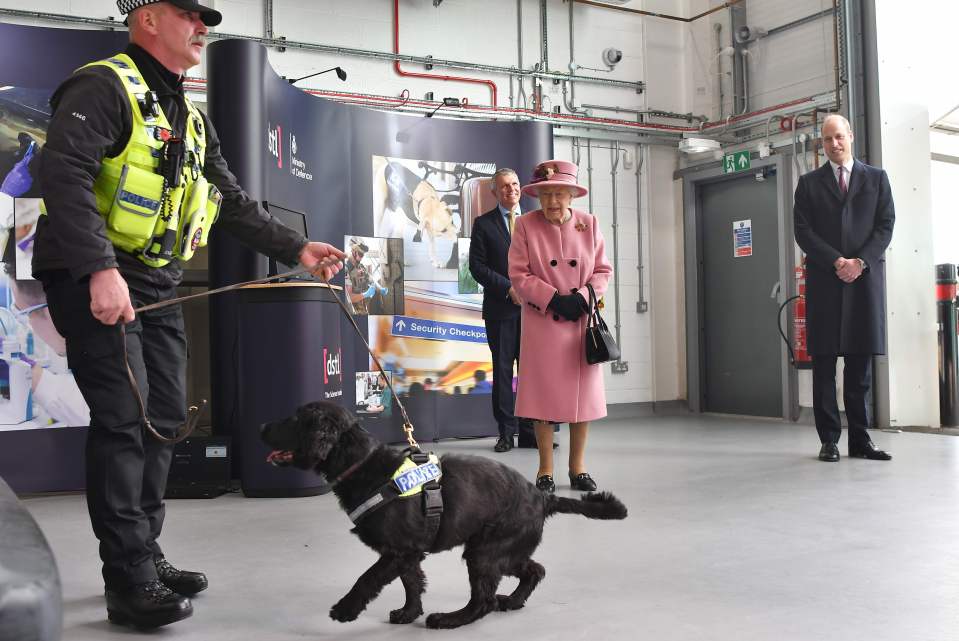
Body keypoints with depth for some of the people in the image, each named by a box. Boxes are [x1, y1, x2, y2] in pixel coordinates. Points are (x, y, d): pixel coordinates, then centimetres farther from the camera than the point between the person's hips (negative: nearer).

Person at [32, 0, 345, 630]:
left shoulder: (192, 120, 17)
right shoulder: (104, 87, -10)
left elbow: (233, 202, 21)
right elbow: (64, 174, -23)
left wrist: (295, 247, 14)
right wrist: (100, 270, -32)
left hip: (157, 285, 9)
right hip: (95, 280, -9)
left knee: (166, 416, 10)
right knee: (124, 419, -11)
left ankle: (145, 555, 23)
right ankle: (129, 582, -3)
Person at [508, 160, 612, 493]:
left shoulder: (589, 223, 3)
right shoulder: (526, 225, -3)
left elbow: (603, 270, 6)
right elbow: (518, 274, -5)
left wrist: (581, 297, -11)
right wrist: (554, 298, -16)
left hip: (583, 320, 2)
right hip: (542, 322, -2)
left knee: (583, 393, 6)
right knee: (544, 394, 1)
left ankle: (577, 467, 20)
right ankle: (545, 470, 13)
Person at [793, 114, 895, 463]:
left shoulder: (876, 178, 13)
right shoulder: (809, 183, 11)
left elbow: (886, 225, 5)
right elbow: (803, 231, 2)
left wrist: (860, 261, -10)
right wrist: (837, 261, -11)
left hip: (865, 277, 1)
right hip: (824, 279, 0)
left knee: (861, 363, 1)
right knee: (824, 364, -2)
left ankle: (860, 439, 7)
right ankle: (829, 440, 2)